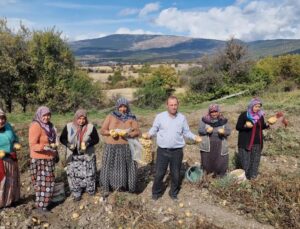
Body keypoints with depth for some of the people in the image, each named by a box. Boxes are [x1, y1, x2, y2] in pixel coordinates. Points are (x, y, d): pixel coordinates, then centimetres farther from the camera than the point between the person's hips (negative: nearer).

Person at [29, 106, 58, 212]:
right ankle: (41, 205, 12)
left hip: (49, 158, 8)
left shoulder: (49, 125, 5)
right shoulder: (36, 126, -19)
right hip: (40, 159, -8)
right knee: (42, 182, -1)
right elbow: (32, 145, -23)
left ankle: (45, 200, 31)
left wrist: (55, 153, 17)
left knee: (48, 180, 16)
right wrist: (43, 147, -39)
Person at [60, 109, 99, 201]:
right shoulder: (68, 127, -4)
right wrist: (68, 144, -16)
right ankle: (76, 193, 21)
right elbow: (62, 138, 3)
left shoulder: (91, 127, -6)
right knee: (74, 174, 4)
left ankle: (91, 190, 30)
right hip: (73, 156, 1)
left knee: (88, 174, 6)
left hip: (87, 156, -1)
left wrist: (88, 144, -19)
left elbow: (96, 139, -1)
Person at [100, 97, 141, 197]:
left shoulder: (131, 118, 4)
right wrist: (110, 132, -19)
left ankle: (126, 186, 23)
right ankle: (106, 188, 22)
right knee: (110, 167, 6)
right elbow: (102, 130, 1)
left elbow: (138, 132, -3)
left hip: (126, 148, 0)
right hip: (111, 148, 0)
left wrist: (128, 134, -21)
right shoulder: (110, 117, 4)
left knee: (126, 167, 4)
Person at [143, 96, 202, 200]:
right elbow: (154, 129, 1)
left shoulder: (182, 118, 3)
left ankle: (174, 193, 34)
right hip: (162, 150, -2)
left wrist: (195, 137, -7)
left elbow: (186, 132, 9)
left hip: (177, 151, 2)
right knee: (159, 173, 5)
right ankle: (156, 192, 27)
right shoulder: (160, 116, -5)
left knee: (175, 174, 13)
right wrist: (148, 134, -19)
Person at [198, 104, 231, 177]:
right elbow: (200, 130, -2)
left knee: (220, 162, 3)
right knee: (207, 162, 6)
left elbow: (229, 131, 2)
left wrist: (224, 132, -20)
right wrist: (207, 130, -22)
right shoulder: (204, 119, -1)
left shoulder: (223, 120, 3)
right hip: (207, 146, -1)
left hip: (220, 146, 1)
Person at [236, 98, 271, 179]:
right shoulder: (244, 115, -11)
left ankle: (252, 175, 28)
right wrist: (245, 126, -26)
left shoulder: (260, 115, 4)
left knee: (255, 160, 13)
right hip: (245, 142, -5)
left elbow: (262, 127, 16)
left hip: (257, 142, 5)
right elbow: (237, 127, -9)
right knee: (245, 160, 1)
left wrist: (267, 124, -4)